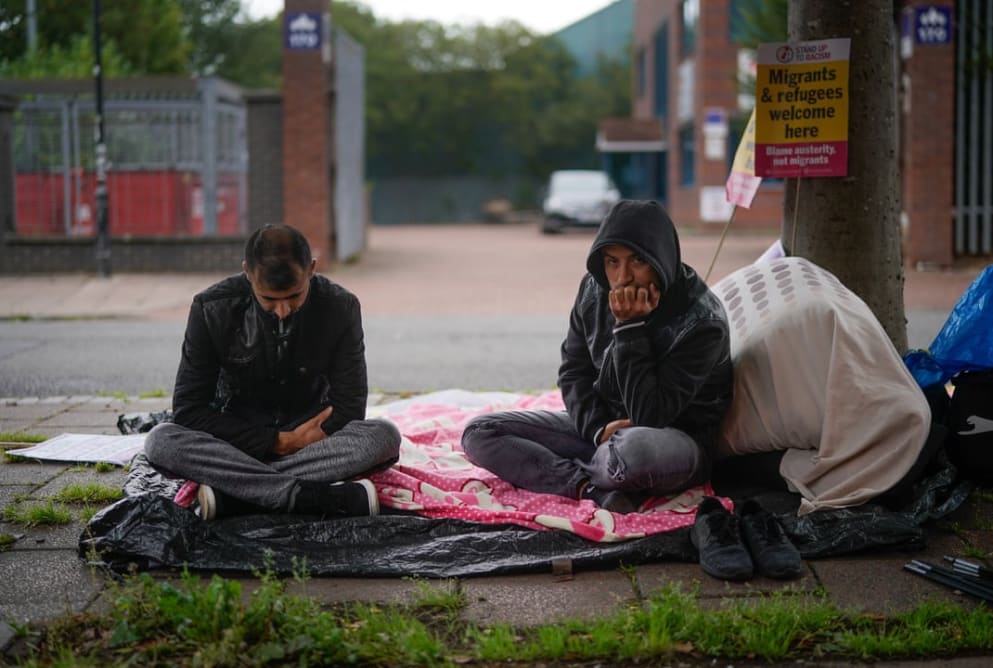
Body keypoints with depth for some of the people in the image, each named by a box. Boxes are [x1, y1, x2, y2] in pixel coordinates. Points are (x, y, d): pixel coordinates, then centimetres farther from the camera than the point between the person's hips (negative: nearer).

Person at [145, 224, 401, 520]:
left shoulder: (340, 308, -10)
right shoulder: (212, 309, -13)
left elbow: (347, 408, -7)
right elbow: (188, 410, -14)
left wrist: (296, 443, -21)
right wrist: (278, 441, -20)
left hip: (311, 442, 1)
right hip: (237, 443, 0)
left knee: (385, 436, -30)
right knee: (160, 441, -31)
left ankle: (230, 496, -36)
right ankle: (316, 497, -41)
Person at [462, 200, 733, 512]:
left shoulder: (702, 322, -22)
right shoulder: (594, 290, -5)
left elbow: (649, 416, -26)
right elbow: (573, 372, 4)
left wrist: (629, 327, -28)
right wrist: (598, 427, -16)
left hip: (676, 438, -6)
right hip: (602, 424, 6)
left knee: (634, 449, -44)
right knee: (478, 433, -8)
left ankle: (575, 474, -9)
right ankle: (594, 488, -24)